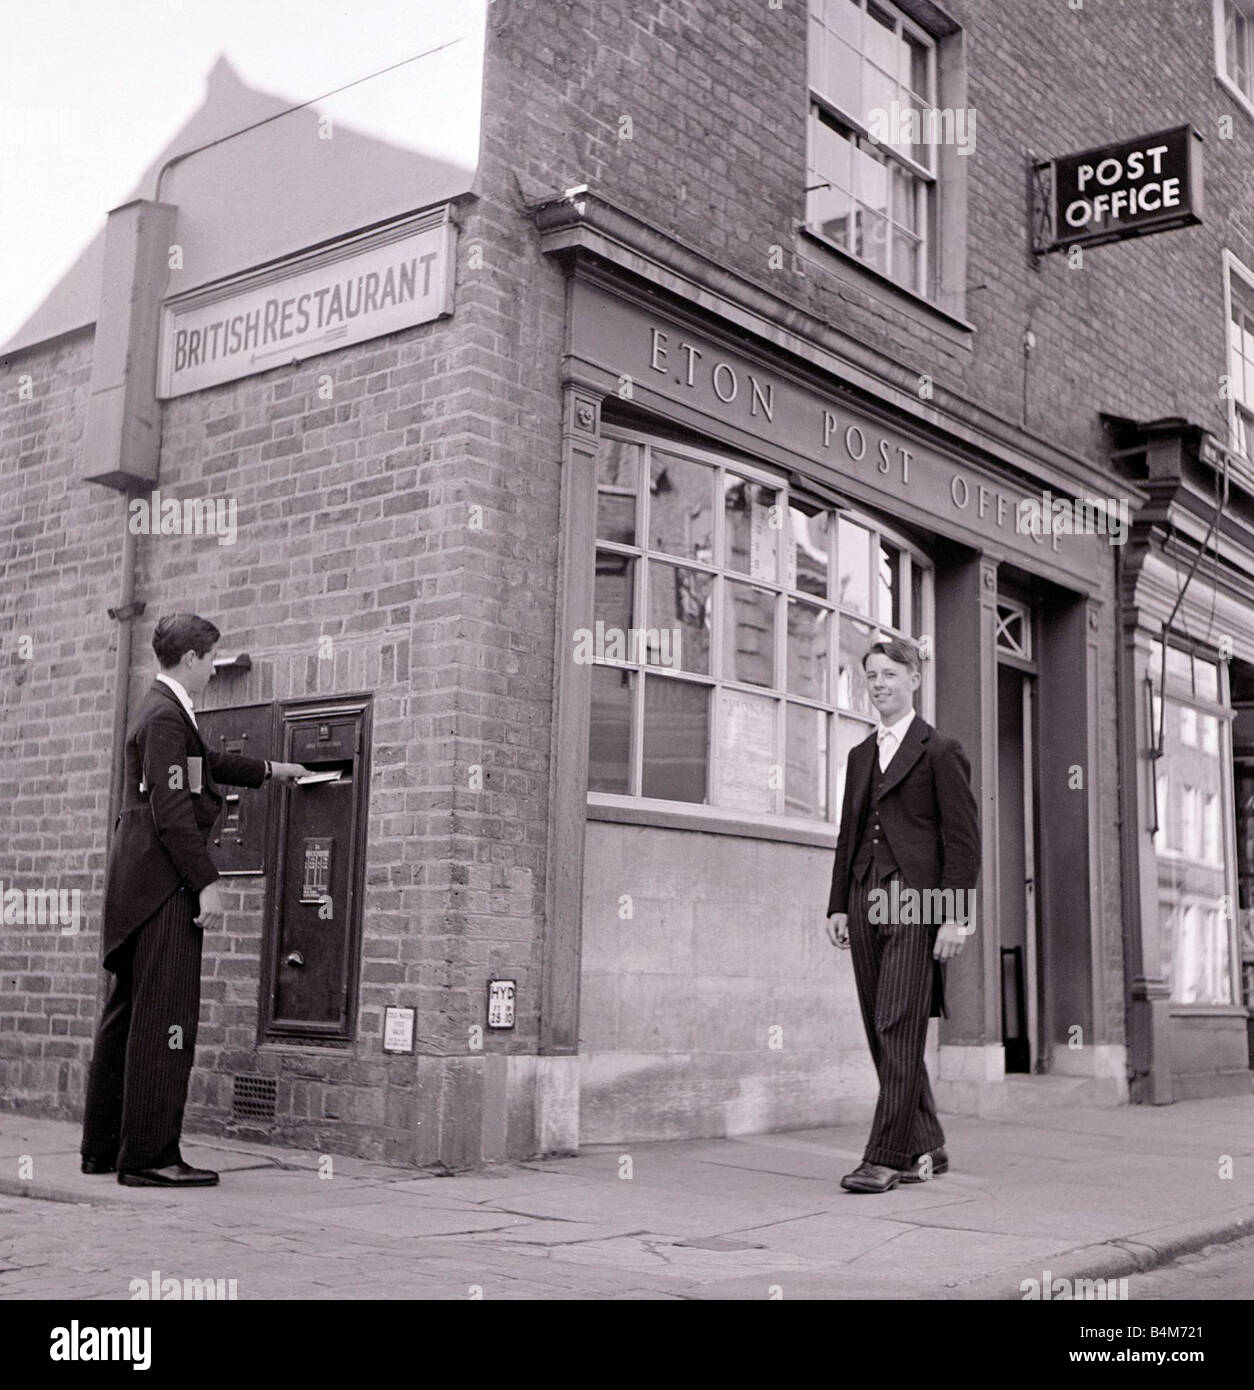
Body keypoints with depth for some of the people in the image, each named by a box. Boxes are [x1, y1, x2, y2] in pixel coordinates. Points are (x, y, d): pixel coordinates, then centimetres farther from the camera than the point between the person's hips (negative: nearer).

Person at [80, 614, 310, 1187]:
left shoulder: (166, 711, 18)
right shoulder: (165, 716, -14)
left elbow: (206, 763, 35)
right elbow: (172, 812, -20)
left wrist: (269, 770, 46)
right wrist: (206, 883, -19)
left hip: (137, 883, 11)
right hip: (161, 883, -11)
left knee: (127, 1013, 13)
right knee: (165, 1017, -8)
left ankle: (103, 1147, 21)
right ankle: (149, 1155, -5)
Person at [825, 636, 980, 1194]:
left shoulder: (940, 751, 1)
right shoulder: (859, 755, 20)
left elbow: (963, 837, -4)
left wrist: (955, 916, -11)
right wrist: (839, 905, 12)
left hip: (915, 901, -7)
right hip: (867, 902, 7)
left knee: (900, 1031, -10)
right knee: (882, 1034, 7)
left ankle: (886, 1158, -8)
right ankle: (926, 1149, 18)